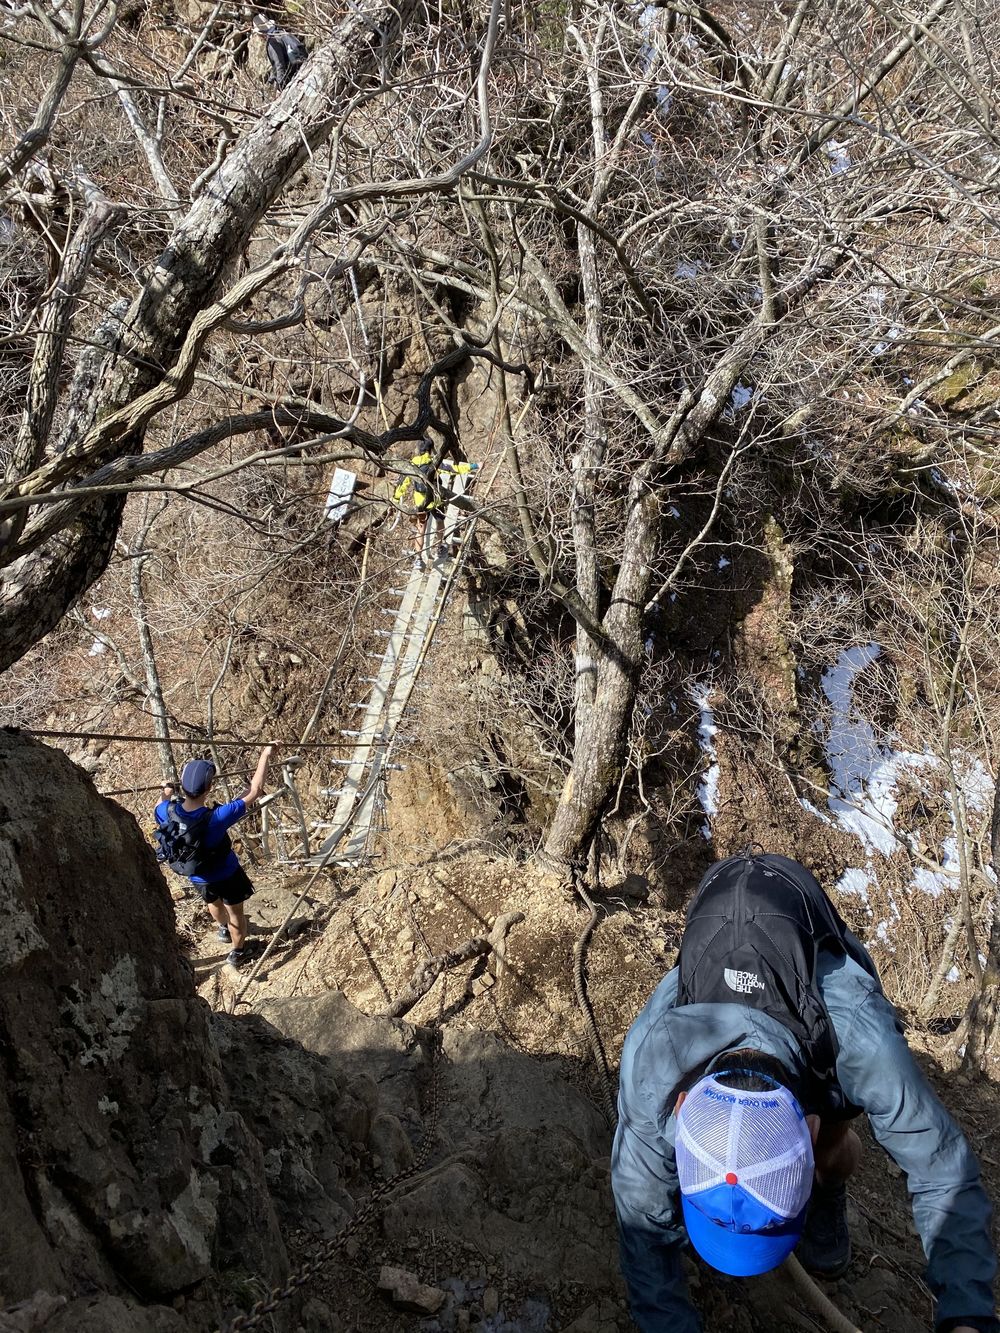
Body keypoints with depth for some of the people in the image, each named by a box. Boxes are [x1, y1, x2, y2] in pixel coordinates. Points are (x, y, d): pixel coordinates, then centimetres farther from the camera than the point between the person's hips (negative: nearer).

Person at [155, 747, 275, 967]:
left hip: (198, 877, 5)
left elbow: (160, 808, -1)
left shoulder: (168, 812, -29)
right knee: (235, 913, 23)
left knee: (213, 902, 36)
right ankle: (237, 953, 46)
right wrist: (265, 755, -27)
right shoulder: (215, 818, -42)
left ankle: (224, 930, 64)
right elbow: (255, 792, -35)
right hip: (226, 875, -5)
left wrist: (166, 796, 18)